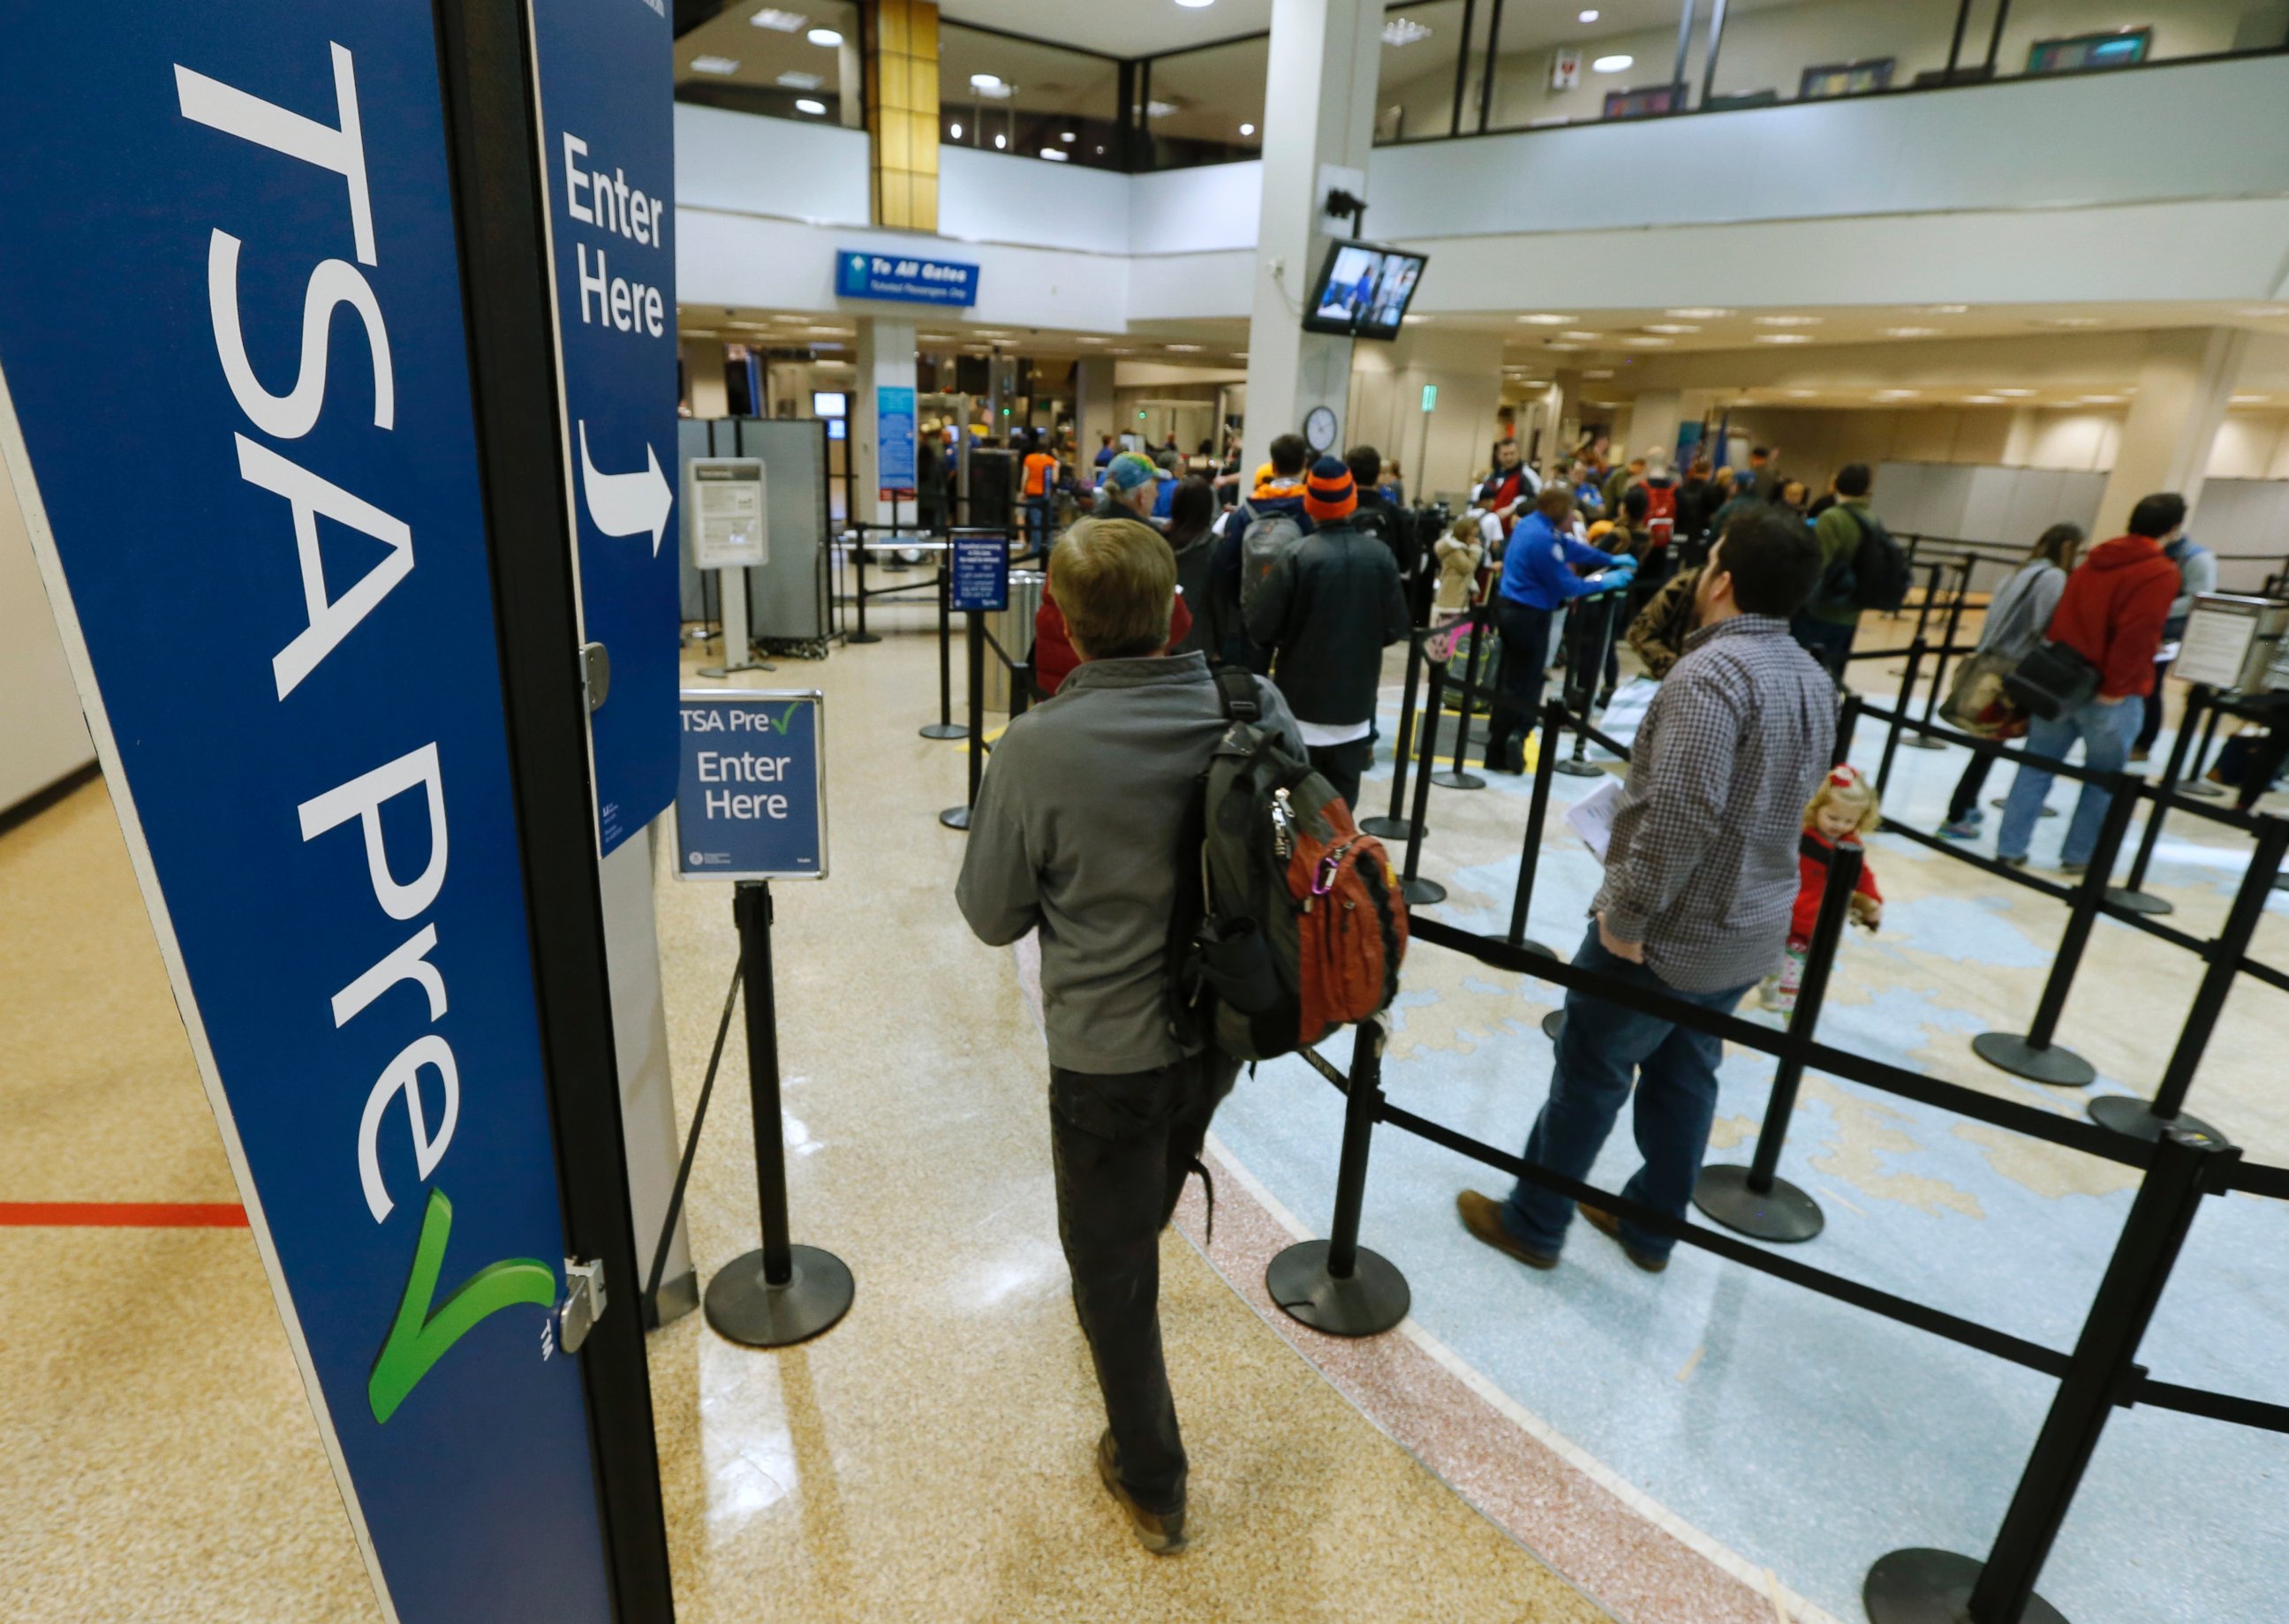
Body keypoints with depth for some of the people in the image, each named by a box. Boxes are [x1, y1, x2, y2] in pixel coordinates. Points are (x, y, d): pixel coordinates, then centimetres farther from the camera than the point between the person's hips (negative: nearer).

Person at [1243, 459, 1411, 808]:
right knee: (1342, 796, 12)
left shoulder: (1298, 556, -15)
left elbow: (1260, 626, -14)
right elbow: (1396, 627, 1)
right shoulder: (1381, 555, -5)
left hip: (1303, 696, -3)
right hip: (1356, 698, 3)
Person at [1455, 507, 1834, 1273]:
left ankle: (1533, 1224, 25)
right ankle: (1651, 1227, 38)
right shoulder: (1814, 679, 5)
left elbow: (1681, 812, -32)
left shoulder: (1713, 672, -24)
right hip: (1752, 928, 8)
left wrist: (1628, 914, -23)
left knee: (1588, 1077, 8)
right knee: (1684, 1078, 21)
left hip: (1667, 934, -8)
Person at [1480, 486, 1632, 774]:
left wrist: (1612, 561, 18)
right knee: (1523, 684, -3)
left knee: (1509, 678, 15)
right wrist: (1605, 583, -6)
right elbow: (1566, 585, -17)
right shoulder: (1543, 539, -21)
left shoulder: (1531, 523, 7)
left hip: (1509, 607, 10)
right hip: (1529, 615, -10)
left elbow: (1571, 547, 15)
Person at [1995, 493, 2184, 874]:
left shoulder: (2097, 558, 11)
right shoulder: (2161, 573, -11)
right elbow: (2136, 636, -20)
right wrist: (2115, 688, -17)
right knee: (2103, 780, 9)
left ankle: (2010, 847, 7)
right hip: (2110, 693, -5)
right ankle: (2079, 855, 16)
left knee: (2037, 767, 8)